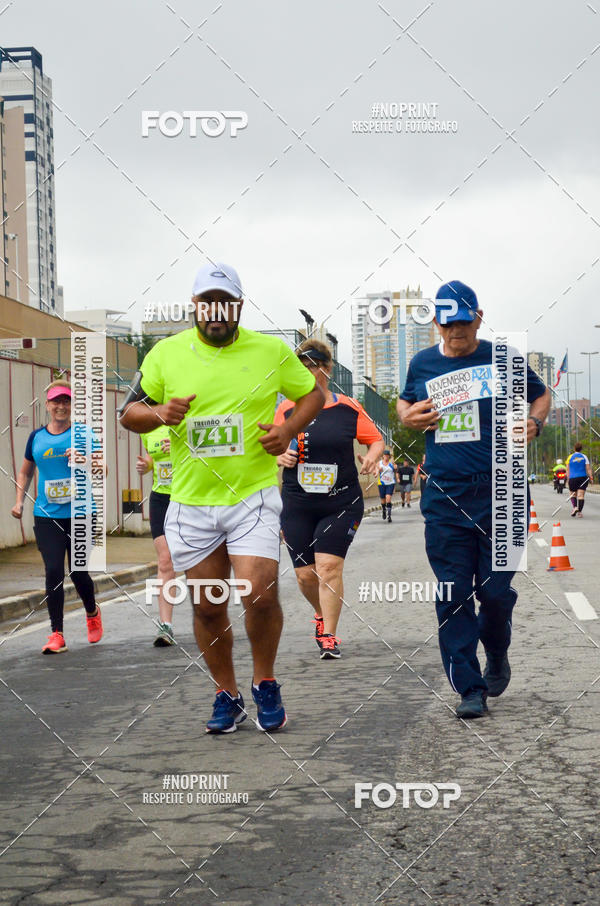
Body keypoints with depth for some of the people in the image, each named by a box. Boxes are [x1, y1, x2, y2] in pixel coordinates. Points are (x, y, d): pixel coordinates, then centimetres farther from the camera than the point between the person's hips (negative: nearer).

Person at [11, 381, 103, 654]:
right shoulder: (36, 437, 8)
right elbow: (25, 472, 22)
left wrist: (83, 460, -26)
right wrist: (19, 501, 9)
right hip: (46, 516, 2)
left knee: (78, 572, 3)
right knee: (53, 571, -8)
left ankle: (92, 612, 35)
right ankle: (56, 634, -2)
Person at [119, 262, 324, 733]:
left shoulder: (271, 350, 1)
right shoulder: (166, 353, 3)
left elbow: (313, 392, 14)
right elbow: (129, 413, 8)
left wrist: (289, 429, -5)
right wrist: (159, 413, -14)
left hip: (254, 496, -2)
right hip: (191, 503, 2)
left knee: (260, 596, -15)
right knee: (207, 607, 7)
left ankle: (265, 684, 10)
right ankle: (227, 695, 25)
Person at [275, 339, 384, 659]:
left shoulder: (348, 408, 0)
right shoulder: (286, 409, 5)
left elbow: (376, 439, 9)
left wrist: (372, 457, -11)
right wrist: (282, 458, -8)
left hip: (341, 503, -2)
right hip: (297, 505, 2)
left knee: (329, 566, -13)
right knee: (305, 573, 4)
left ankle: (328, 635, -4)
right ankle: (322, 614, 35)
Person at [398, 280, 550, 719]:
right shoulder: (422, 364, 10)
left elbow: (542, 394, 17)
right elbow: (404, 403, 27)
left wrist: (534, 423, -4)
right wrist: (409, 416, 4)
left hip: (500, 492, -2)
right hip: (444, 497, 2)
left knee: (495, 589, -1)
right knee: (453, 595, -1)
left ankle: (497, 655, 31)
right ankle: (470, 688, 7)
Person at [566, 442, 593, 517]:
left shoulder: (570, 457, 3)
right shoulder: (584, 457, 3)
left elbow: (568, 470, 2)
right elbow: (588, 469, 0)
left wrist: (568, 479, 8)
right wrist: (591, 478, 3)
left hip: (573, 478, 0)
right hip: (583, 478, 0)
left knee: (573, 494, 13)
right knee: (581, 495, 0)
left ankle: (575, 507, -11)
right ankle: (580, 511, -6)